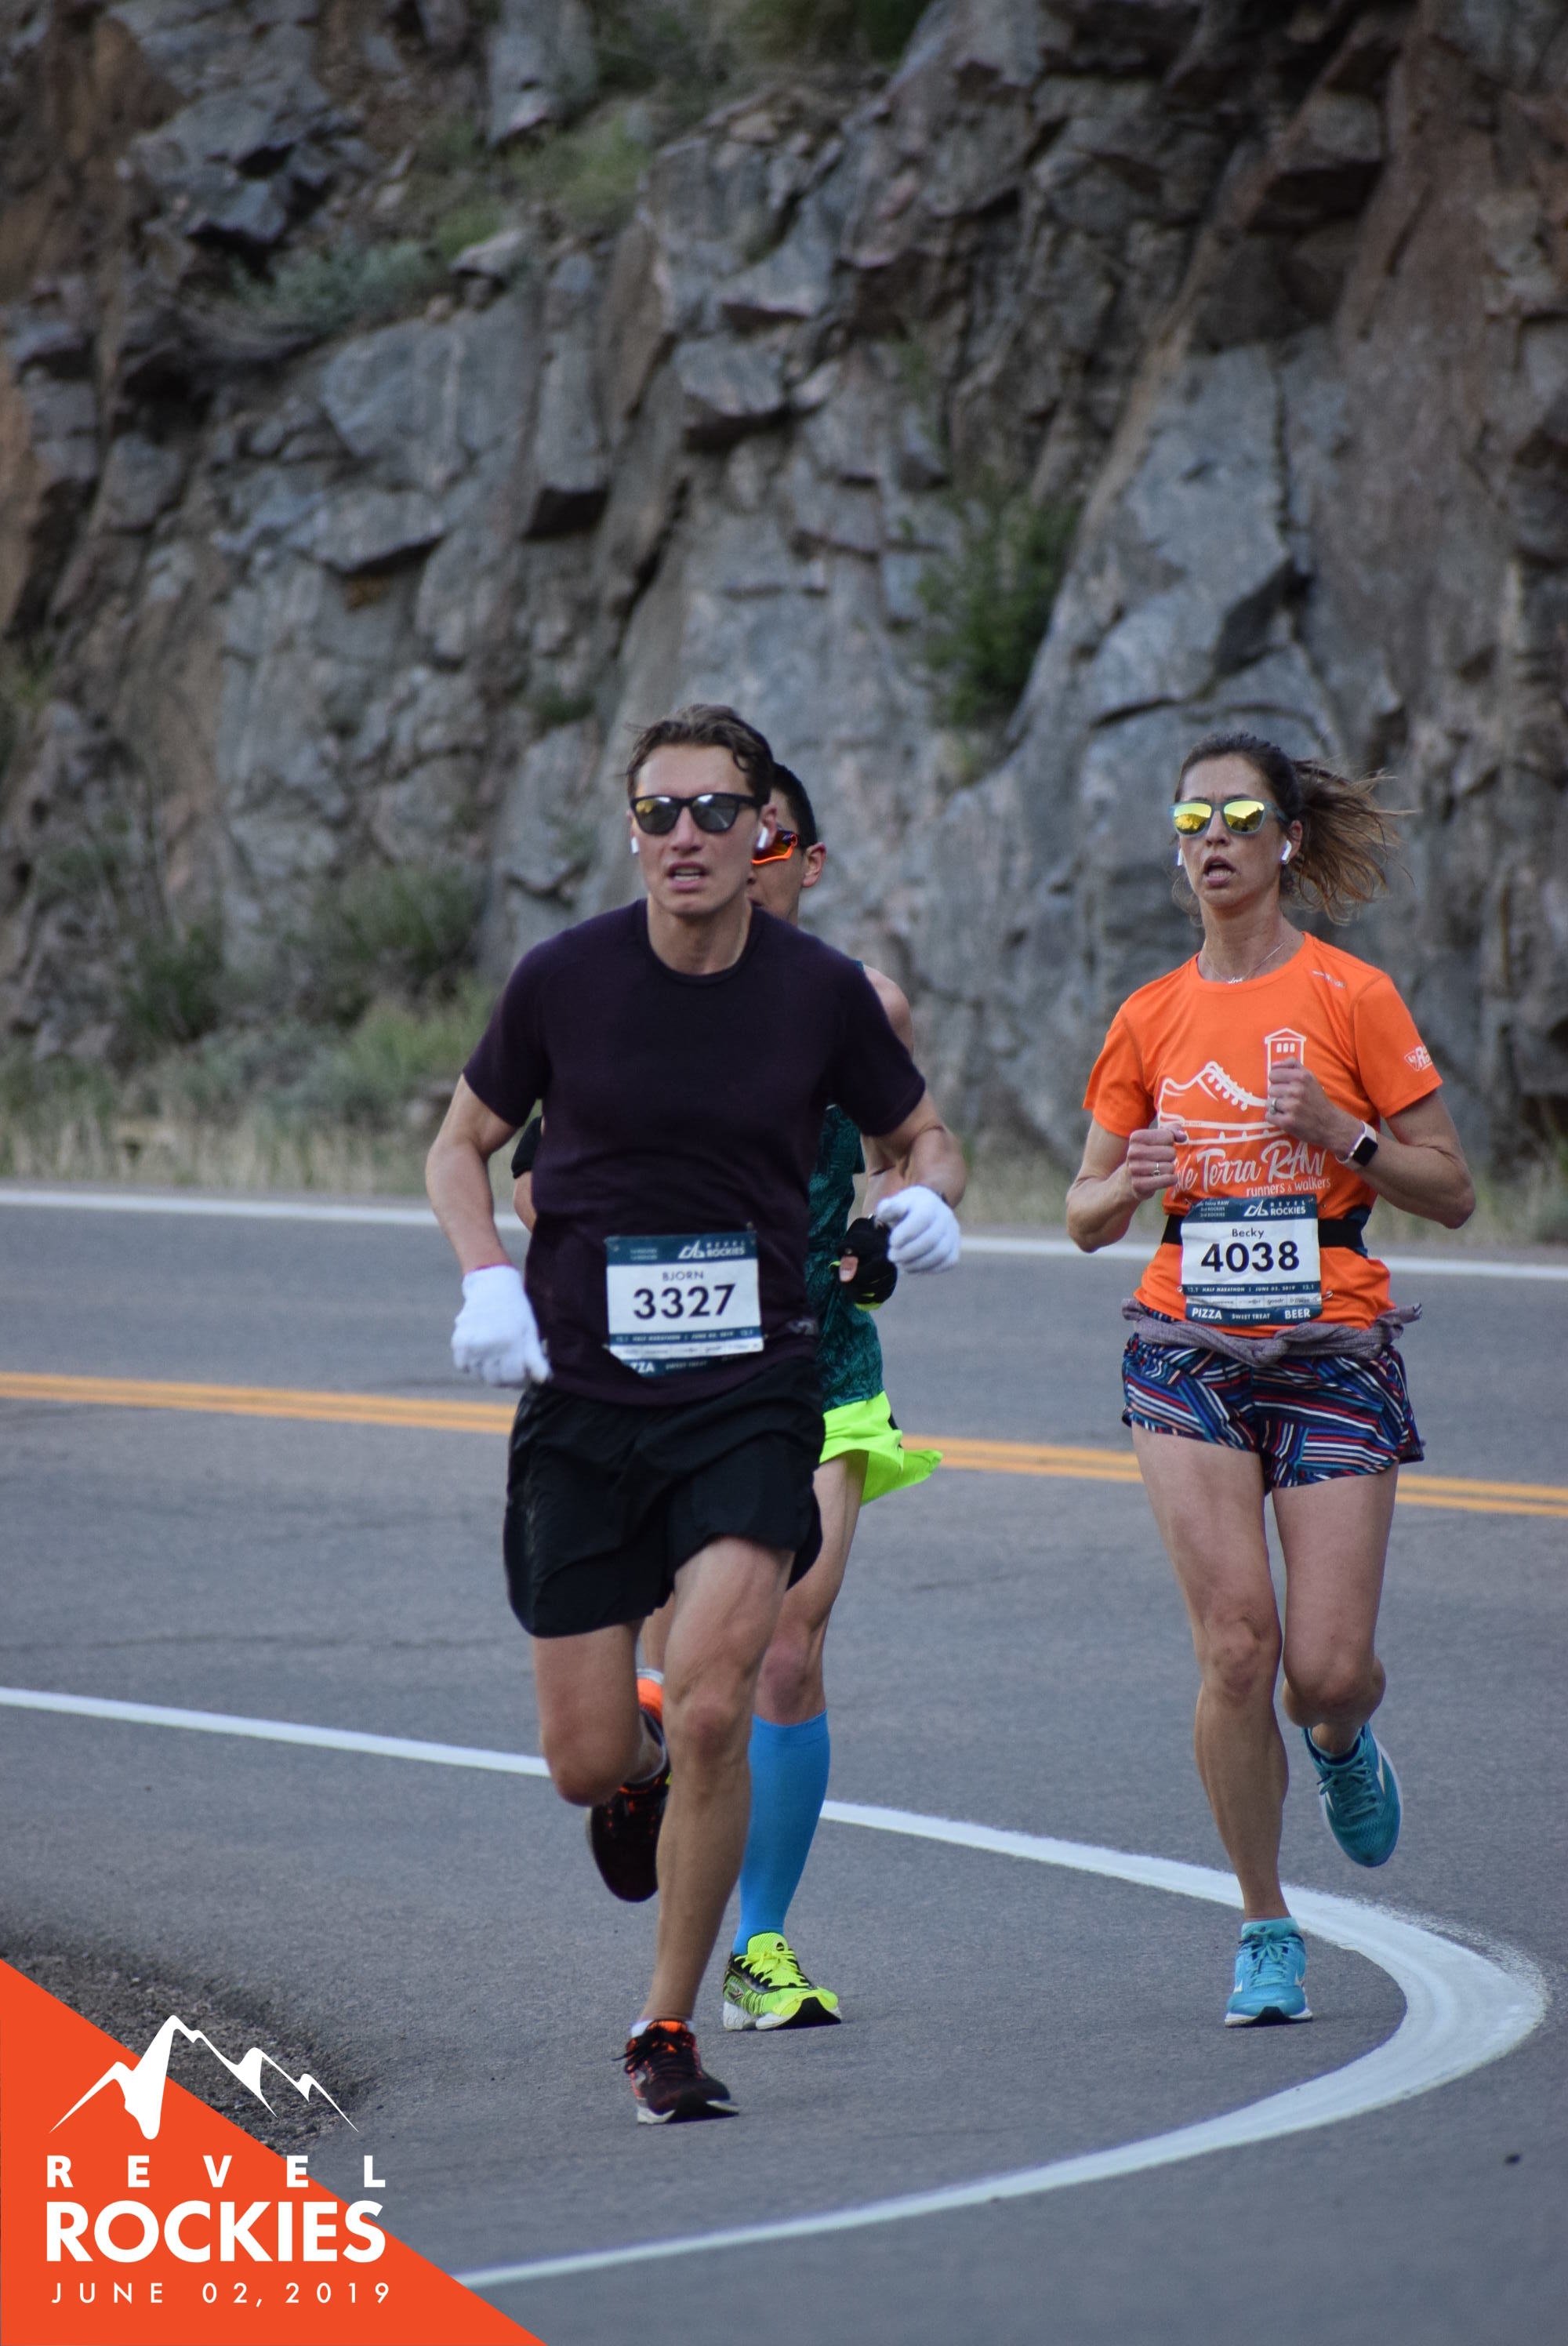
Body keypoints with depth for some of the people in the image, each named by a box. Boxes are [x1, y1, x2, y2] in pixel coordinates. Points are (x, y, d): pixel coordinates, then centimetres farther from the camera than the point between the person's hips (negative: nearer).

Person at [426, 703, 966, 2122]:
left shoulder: (822, 990, -2)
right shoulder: (565, 979, -4)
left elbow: (918, 1129, 15)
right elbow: (462, 1145, 10)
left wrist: (930, 1198, -9)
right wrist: (488, 1282, -7)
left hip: (752, 1391, -1)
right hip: (581, 1397, 1)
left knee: (714, 1710, -19)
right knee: (587, 1763, 0)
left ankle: (670, 2032, -1)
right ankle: (642, 1773, 41)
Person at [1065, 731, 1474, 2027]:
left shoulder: (1351, 996, -2)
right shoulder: (1153, 1018, 7)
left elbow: (1451, 1191, 0)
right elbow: (1085, 1216, 13)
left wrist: (1339, 1131, -16)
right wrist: (1131, 1182, -10)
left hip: (1334, 1352, -2)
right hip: (1191, 1354, 2)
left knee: (1329, 1669, -6)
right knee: (1237, 1643, -12)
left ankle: (1342, 1742, 33)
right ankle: (1267, 1931, 2)